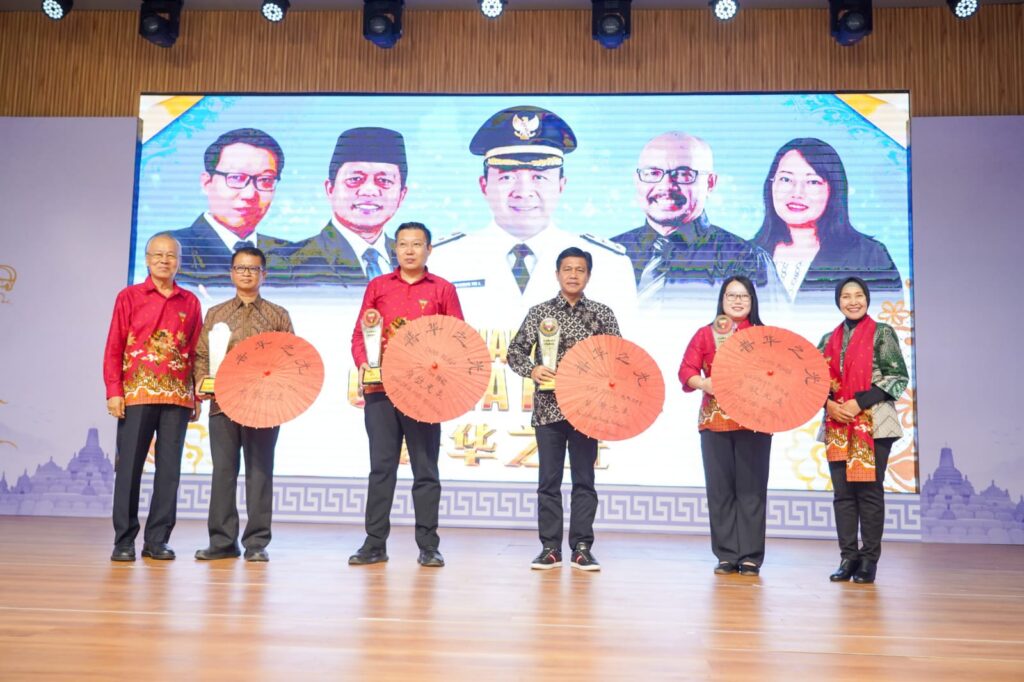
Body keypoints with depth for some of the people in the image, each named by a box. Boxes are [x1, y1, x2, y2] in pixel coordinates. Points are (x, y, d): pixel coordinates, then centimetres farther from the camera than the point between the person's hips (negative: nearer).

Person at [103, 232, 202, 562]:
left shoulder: (190, 302, 11)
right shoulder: (129, 296, 6)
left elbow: (196, 351, 10)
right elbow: (114, 348, 2)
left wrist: (197, 395, 5)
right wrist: (114, 392, -7)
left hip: (178, 397, 2)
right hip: (136, 394, -2)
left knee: (169, 469, 4)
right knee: (129, 466, 0)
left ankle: (157, 540, 12)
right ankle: (124, 540, 9)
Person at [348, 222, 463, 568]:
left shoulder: (443, 290, 7)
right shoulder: (377, 286, 13)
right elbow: (359, 334, 11)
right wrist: (363, 363, -7)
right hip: (380, 389, 2)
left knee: (425, 469, 4)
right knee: (381, 467, 5)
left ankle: (428, 546, 11)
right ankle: (375, 544, 12)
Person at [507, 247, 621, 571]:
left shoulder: (602, 313, 5)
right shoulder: (539, 312, 4)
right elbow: (515, 351, 4)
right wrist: (532, 369, -13)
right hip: (548, 406, 0)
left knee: (584, 479, 5)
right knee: (549, 480, 4)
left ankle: (582, 548, 13)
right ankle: (550, 547, 13)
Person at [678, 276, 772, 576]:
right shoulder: (705, 334, 10)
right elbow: (686, 370, 2)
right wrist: (706, 384, -16)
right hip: (715, 419, 1)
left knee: (751, 488, 0)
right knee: (720, 488, 3)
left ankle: (750, 557, 7)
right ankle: (727, 555, 11)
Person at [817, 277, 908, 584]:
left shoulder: (882, 333, 3)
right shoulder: (829, 339, 15)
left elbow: (898, 377, -4)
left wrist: (859, 402, -13)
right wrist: (828, 403, -7)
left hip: (872, 423, -4)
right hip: (837, 425, 4)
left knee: (869, 490, -3)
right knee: (842, 492, 3)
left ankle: (869, 560, 5)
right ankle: (848, 558, 9)